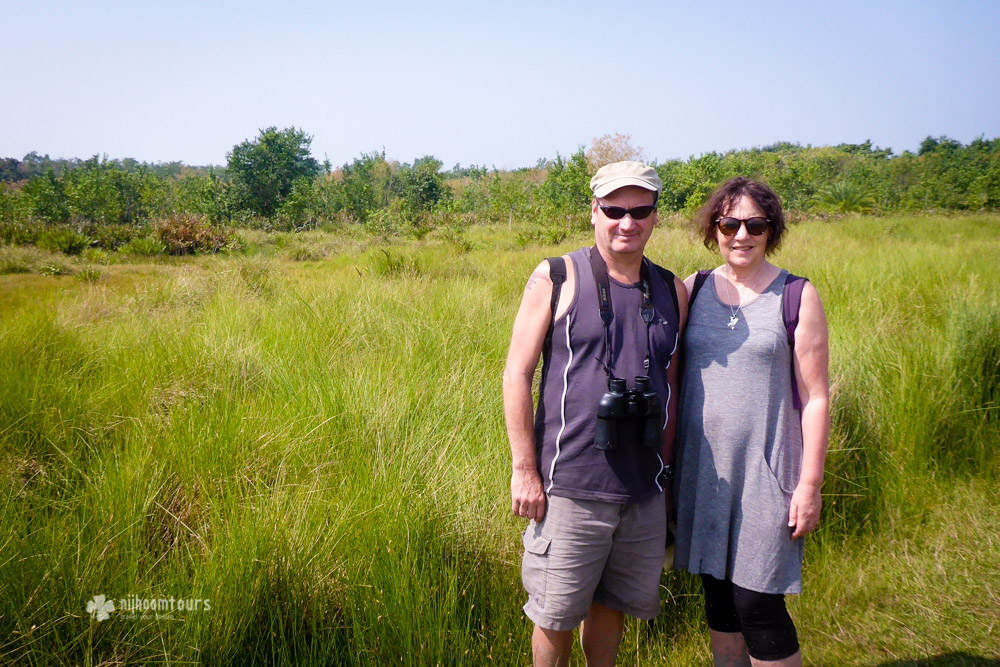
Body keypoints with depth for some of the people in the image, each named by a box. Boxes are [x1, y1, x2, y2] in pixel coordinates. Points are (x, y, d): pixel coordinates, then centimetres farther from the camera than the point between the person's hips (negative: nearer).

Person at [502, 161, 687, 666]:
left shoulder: (671, 291, 7)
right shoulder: (556, 280, -6)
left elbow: (671, 385, 14)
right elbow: (517, 374, -6)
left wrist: (666, 471, 15)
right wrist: (524, 470, -10)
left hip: (645, 492, 4)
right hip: (570, 487, -4)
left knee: (614, 605, 18)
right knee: (556, 614, 8)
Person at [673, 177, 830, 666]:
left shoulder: (797, 297, -5)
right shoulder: (692, 290, 4)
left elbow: (815, 397, -4)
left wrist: (810, 483, -7)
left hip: (765, 468, -3)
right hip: (702, 468, 4)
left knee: (758, 604, -1)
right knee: (718, 595, 14)